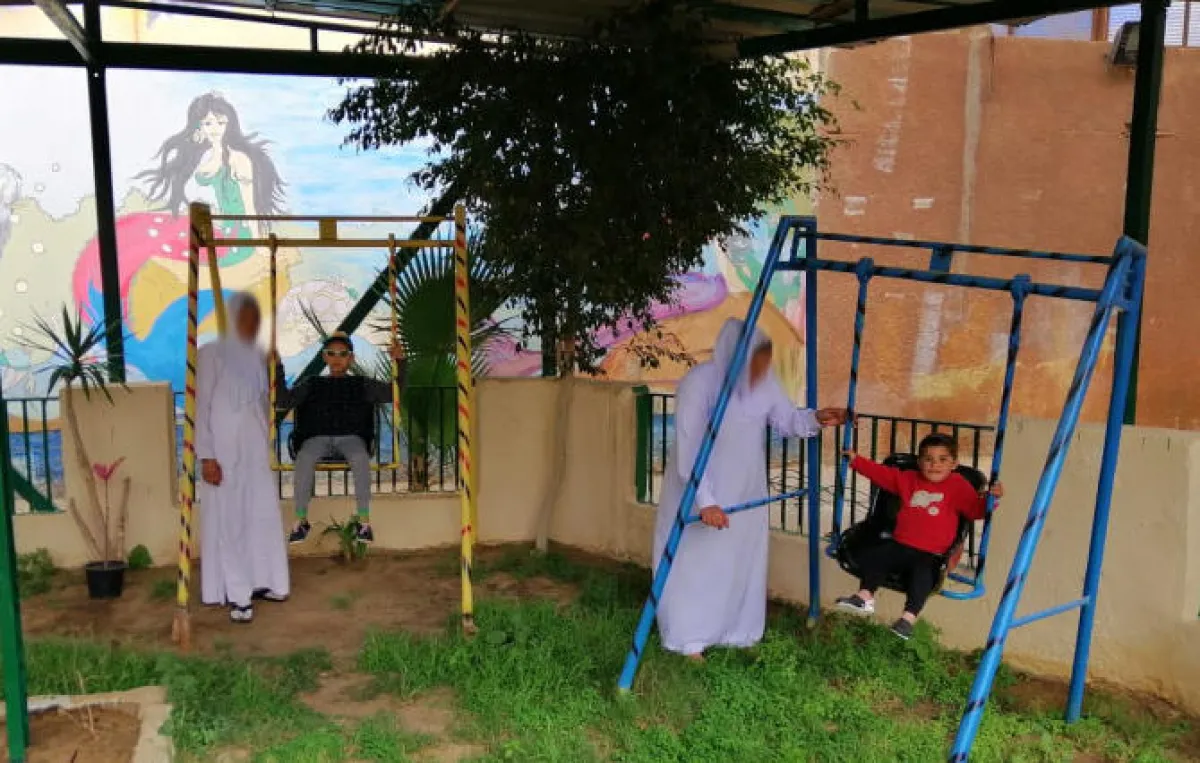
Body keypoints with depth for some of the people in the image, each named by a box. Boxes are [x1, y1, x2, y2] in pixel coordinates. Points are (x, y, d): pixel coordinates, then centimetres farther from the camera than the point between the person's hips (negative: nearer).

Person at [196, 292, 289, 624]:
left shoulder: (258, 356, 10)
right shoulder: (212, 353, -8)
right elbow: (201, 407, -10)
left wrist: (267, 443, 15)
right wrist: (206, 456, -15)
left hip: (256, 447, 6)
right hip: (225, 447, -6)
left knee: (263, 515, 10)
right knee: (228, 519, -1)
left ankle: (259, 582, 23)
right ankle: (237, 595, 5)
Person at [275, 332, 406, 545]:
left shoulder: (362, 385, 20)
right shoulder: (311, 386, 23)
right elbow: (282, 401, 14)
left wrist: (400, 362, 4)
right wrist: (278, 369, 7)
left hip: (351, 438, -1)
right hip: (317, 438, 1)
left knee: (360, 458, -38)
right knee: (304, 458, -35)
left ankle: (364, 520, -33)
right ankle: (300, 520, -27)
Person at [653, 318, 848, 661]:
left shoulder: (764, 381, -7)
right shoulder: (699, 382, -26)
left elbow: (787, 420, 3)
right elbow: (689, 450, -28)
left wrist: (816, 419, -18)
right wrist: (705, 501, -32)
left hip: (744, 490, 6)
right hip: (699, 490, -6)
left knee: (741, 560, 15)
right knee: (695, 561, 5)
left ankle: (735, 631, 33)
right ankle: (689, 638, 21)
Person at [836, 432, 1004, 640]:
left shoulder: (958, 486, 5)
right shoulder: (909, 479, 16)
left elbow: (976, 510, -3)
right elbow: (882, 473, 18)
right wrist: (856, 460, 14)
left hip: (930, 555, -5)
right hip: (899, 545, 5)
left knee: (922, 574, -32)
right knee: (873, 557, -11)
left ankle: (909, 618, -31)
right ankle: (865, 597, -3)